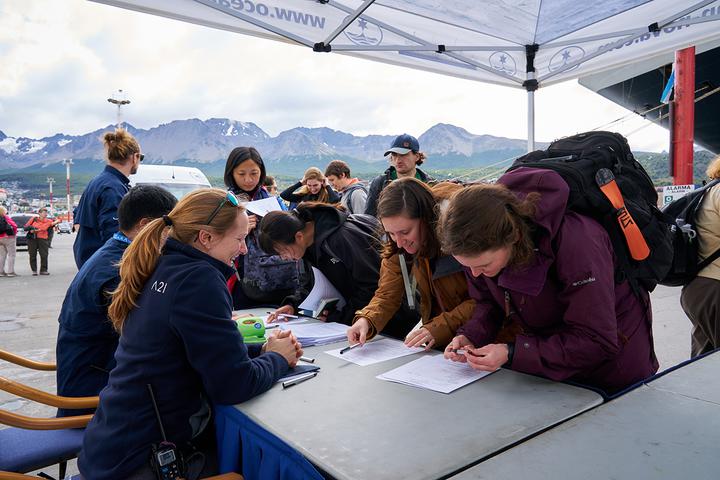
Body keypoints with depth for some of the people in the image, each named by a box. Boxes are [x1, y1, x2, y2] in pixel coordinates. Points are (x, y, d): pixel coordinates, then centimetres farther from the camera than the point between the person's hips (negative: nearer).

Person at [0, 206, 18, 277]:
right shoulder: (6, 218, -9)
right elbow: (14, 226, -15)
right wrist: (14, 233, 2)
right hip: (8, 238, -6)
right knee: (11, 255, -1)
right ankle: (10, 272, -5)